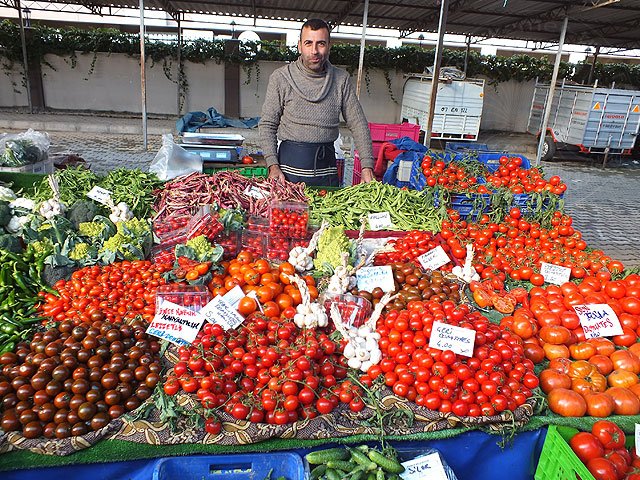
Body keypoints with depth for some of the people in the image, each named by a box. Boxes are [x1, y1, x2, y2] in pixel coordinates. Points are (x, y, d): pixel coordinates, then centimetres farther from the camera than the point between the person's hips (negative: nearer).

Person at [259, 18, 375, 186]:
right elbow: (267, 124, 0)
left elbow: (358, 124, 4)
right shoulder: (280, 77, -1)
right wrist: (273, 165, -12)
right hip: (291, 164, -2)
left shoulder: (341, 79, 5)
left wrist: (367, 167, -6)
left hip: (327, 163, 2)